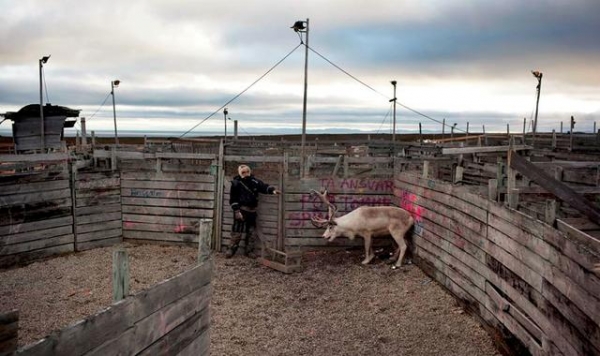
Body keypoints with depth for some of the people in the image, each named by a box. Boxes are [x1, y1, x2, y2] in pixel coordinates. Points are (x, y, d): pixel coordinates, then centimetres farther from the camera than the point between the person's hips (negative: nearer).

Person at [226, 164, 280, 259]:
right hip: (241, 210, -5)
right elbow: (233, 199, -7)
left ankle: (249, 250, 23)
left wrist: (272, 190, -20)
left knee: (252, 232, 10)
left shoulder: (255, 181, 4)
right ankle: (231, 249, 11)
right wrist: (236, 211, -14)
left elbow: (264, 186, 1)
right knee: (237, 231, -3)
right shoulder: (236, 183, -7)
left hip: (252, 210, 5)